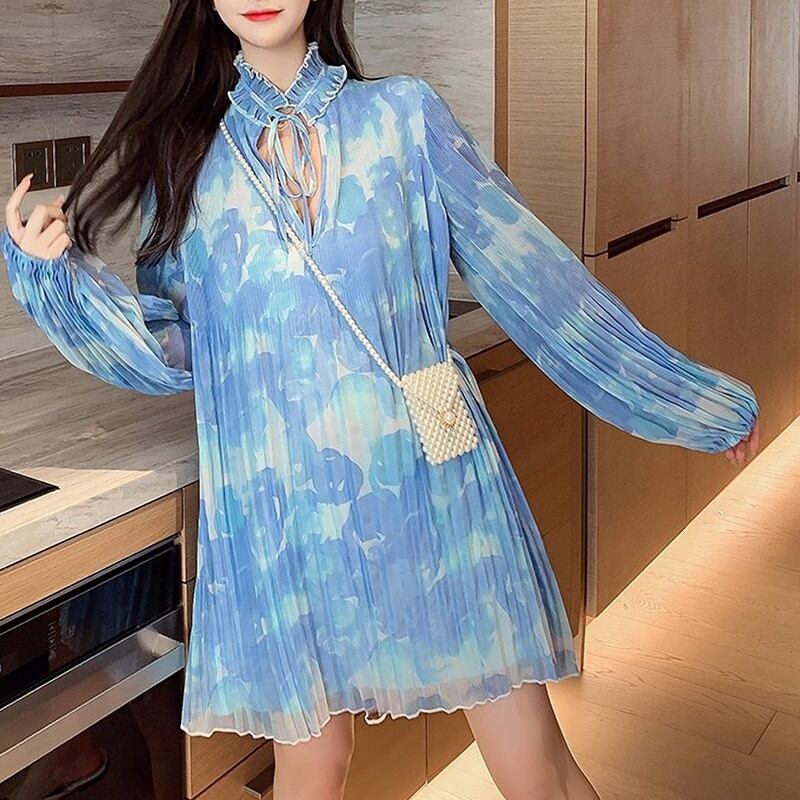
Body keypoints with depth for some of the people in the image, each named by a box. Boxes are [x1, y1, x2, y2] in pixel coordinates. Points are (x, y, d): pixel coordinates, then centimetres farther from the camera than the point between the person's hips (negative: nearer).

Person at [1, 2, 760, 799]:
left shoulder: (405, 113, 4)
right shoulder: (184, 151, 7)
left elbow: (530, 269, 5)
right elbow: (169, 349, 8)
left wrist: (688, 394, 7)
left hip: (430, 483, 0)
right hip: (281, 508, 1)